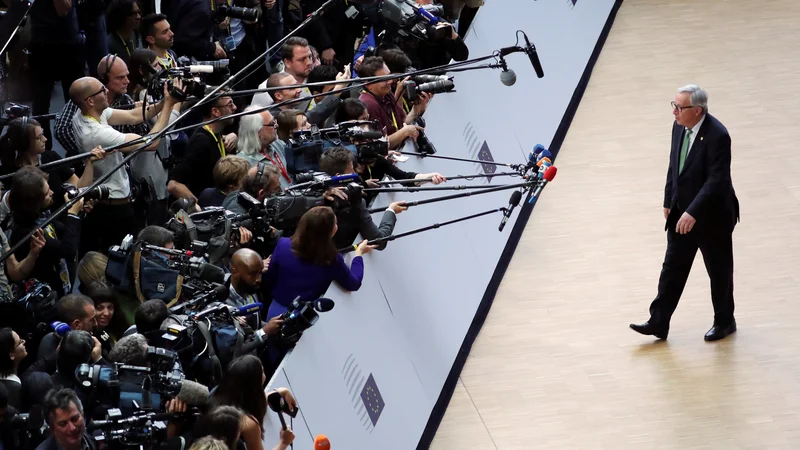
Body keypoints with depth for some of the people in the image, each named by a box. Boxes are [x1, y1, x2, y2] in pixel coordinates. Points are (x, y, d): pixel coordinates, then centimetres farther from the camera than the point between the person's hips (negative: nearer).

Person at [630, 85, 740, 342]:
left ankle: (725, 321, 29)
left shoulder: (717, 136, -26)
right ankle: (658, 322, 15)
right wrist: (669, 202, 11)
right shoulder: (679, 127, -2)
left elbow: (717, 180, -28)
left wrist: (693, 212, -32)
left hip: (711, 216, -7)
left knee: (719, 271, 11)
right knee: (672, 268, 10)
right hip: (682, 212, 7)